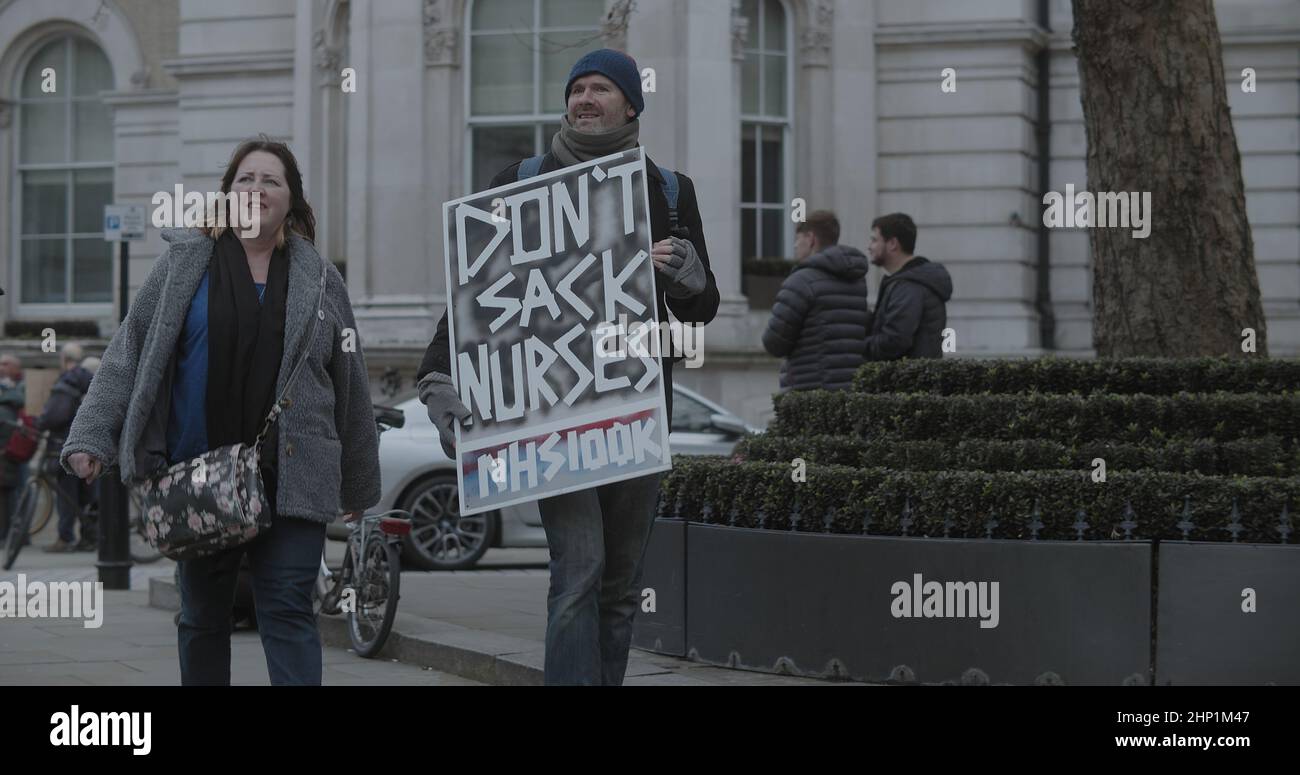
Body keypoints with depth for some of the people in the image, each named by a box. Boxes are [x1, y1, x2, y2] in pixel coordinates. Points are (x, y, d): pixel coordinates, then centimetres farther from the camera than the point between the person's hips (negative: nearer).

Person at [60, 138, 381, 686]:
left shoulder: (319, 280, 9)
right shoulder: (184, 263, 7)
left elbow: (350, 388, 14)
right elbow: (129, 353, 5)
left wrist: (359, 485, 16)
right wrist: (92, 436, -6)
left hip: (290, 478, -1)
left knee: (288, 611, -7)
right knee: (202, 615, 8)